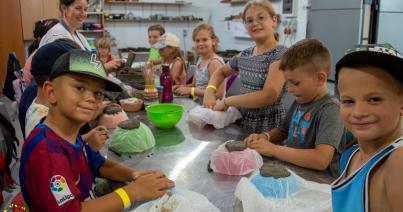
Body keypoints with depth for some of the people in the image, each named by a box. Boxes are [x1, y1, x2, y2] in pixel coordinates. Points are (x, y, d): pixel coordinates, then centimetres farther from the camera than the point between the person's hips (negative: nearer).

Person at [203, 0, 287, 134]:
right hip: (242, 121, 5)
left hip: (267, 126, -5)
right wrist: (210, 90, 0)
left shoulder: (280, 55, -14)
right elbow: (221, 72, 21)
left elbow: (268, 96, -25)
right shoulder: (244, 55, 5)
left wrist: (226, 101, -17)